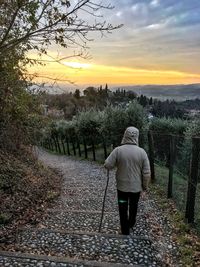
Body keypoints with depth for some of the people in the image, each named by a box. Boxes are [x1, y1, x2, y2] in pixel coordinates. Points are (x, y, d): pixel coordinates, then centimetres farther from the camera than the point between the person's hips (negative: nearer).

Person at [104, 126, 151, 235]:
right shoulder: (142, 152, -13)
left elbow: (107, 165, -13)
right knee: (133, 207, 25)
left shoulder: (118, 150, -17)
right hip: (136, 187, 2)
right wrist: (145, 187, 3)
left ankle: (125, 231, 24)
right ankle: (131, 224, 48)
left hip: (122, 186, -2)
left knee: (123, 210, 14)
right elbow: (146, 173, -10)